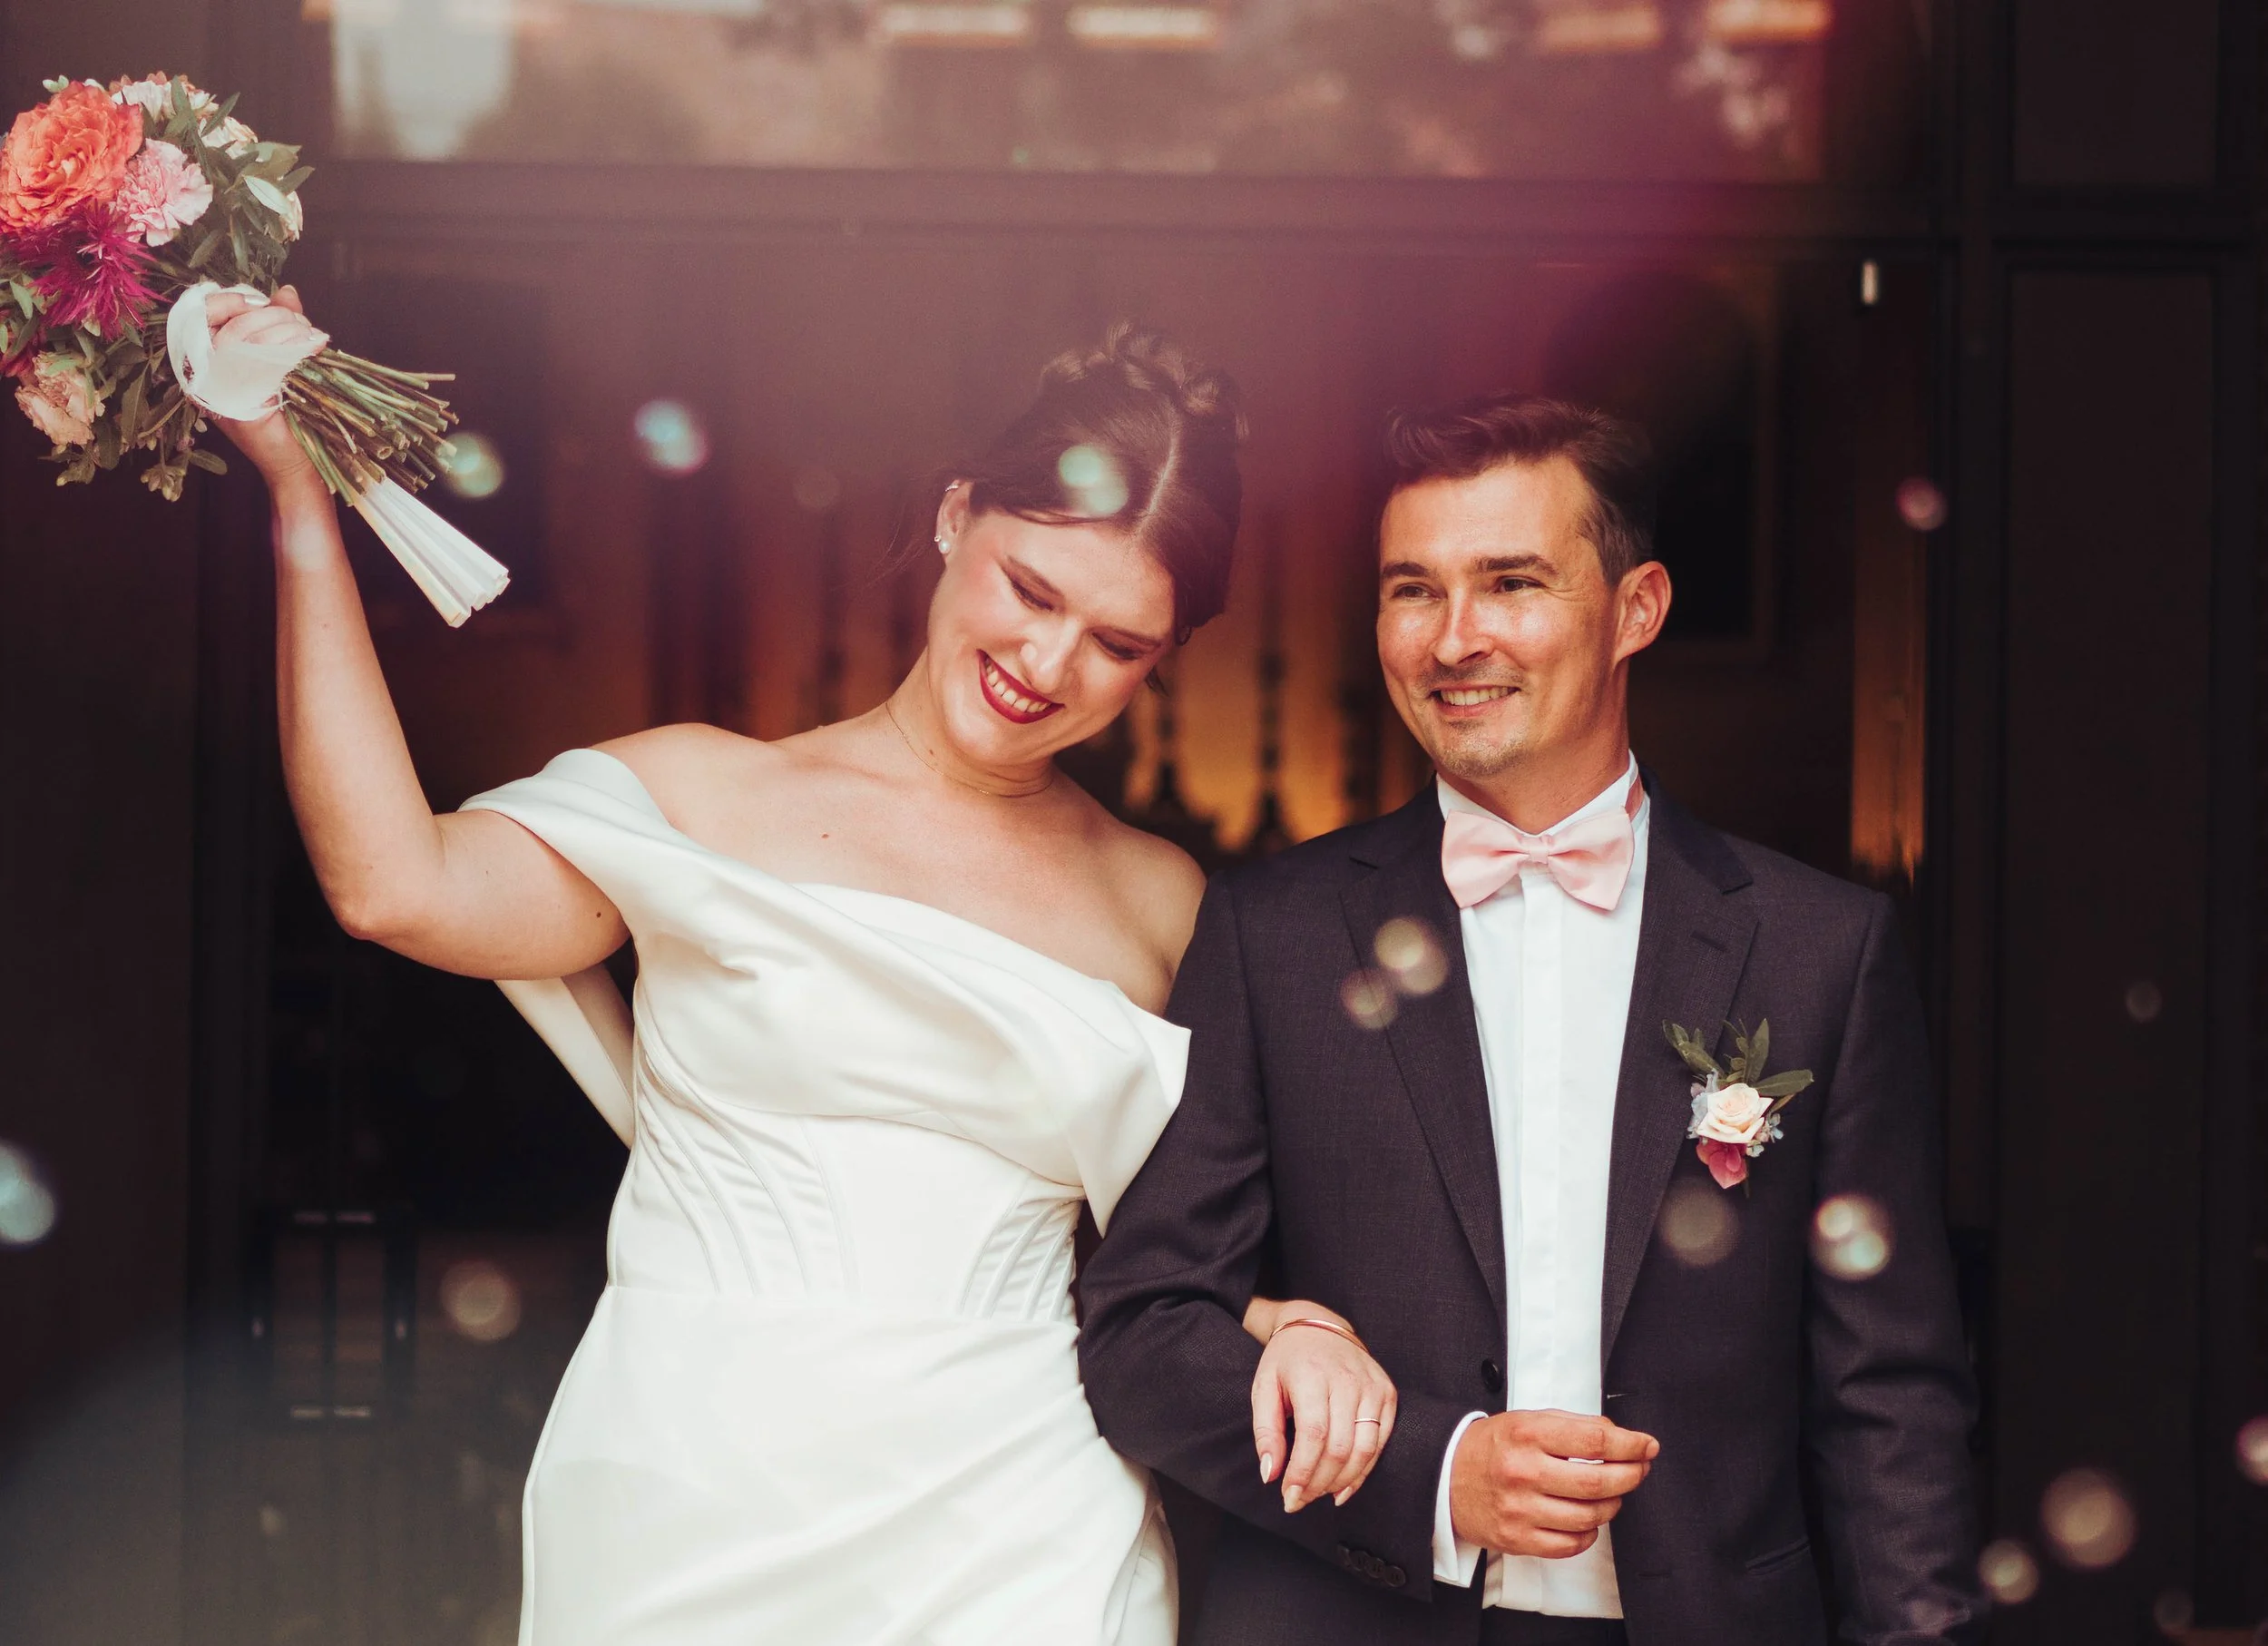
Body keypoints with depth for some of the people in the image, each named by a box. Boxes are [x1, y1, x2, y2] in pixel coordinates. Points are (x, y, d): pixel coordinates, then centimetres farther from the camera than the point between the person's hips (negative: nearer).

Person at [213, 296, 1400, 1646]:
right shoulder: (702, 799, 2)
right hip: (687, 1524, -1)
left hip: (1011, 1538, 2)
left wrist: (1288, 1324, -7)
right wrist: (301, 493, -12)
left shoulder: (1162, 903, 9)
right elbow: (399, 886, -14)